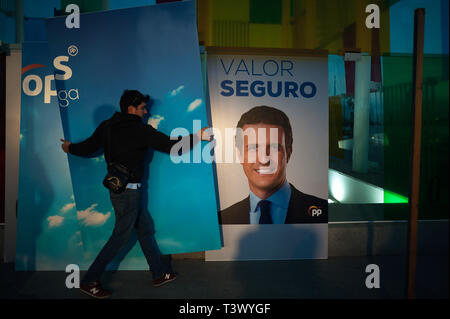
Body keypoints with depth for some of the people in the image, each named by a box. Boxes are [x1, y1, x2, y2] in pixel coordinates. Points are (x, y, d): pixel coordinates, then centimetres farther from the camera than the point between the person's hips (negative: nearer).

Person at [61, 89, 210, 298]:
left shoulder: (107, 127, 6)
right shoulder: (140, 130, -14)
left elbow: (87, 148, 11)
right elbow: (172, 146, -15)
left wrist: (69, 148, 33)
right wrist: (199, 135, -5)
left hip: (116, 187, 9)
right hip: (128, 191, -9)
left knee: (145, 229, 16)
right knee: (120, 237, 5)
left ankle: (159, 273, 28)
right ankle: (89, 281, 17)